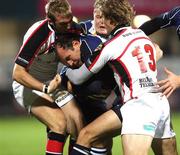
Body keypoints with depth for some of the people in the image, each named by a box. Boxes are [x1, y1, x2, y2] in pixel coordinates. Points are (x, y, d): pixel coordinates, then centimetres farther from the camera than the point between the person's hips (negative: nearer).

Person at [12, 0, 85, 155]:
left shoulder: (73, 29, -12)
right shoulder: (37, 34, -30)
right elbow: (18, 73, -28)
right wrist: (46, 88, -34)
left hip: (52, 82, 6)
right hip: (28, 85, -6)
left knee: (79, 124, -7)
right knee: (59, 124, -25)